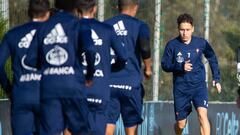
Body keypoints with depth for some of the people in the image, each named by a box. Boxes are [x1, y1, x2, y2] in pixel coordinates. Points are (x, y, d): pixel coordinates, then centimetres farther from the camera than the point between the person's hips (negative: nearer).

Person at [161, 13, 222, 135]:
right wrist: (180, 67, -21)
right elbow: (165, 65, -3)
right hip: (180, 88, 0)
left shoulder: (201, 43, -3)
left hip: (199, 85, 0)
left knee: (203, 114, -23)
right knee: (181, 125, 7)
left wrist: (216, 78, 10)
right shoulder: (172, 45, -7)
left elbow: (212, 58, 14)